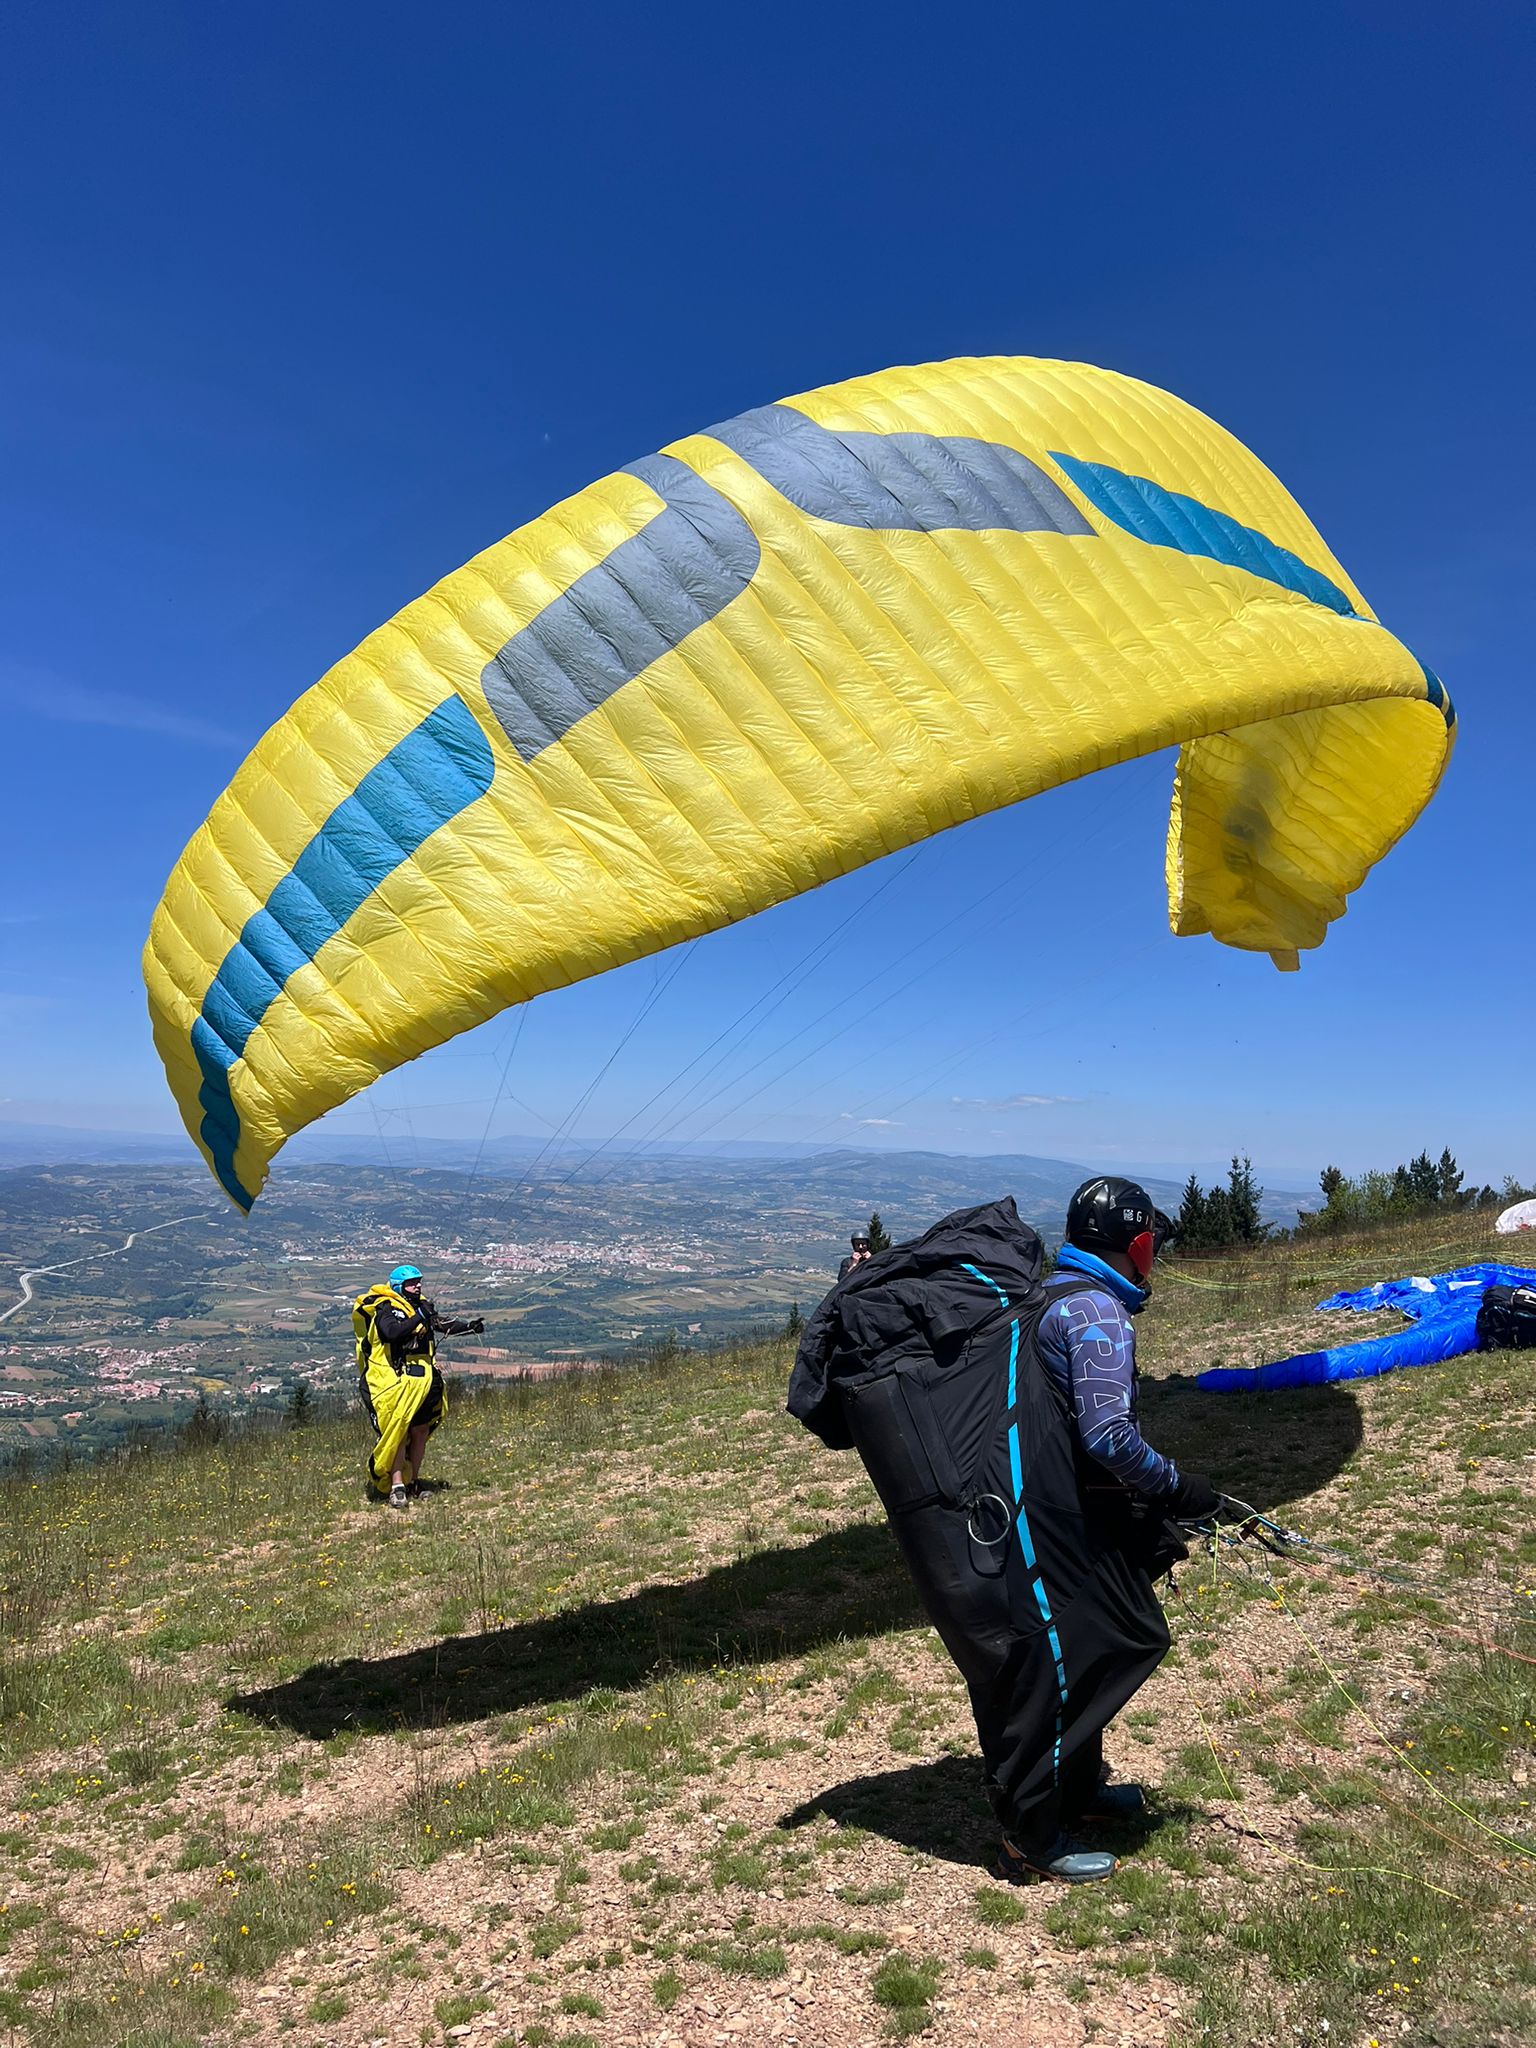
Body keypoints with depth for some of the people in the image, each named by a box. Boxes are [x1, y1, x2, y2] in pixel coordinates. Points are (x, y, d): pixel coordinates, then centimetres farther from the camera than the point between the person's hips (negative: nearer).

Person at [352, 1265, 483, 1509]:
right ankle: (396, 1488, -9)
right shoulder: (387, 1309, -10)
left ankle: (413, 1483, 23)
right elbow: (391, 1332, -29)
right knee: (397, 1433, -11)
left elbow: (445, 1325, 15)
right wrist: (419, 1317, -29)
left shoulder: (421, 1306, 13)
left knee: (420, 1432, 11)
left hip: (423, 1382, 8)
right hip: (396, 1383, -8)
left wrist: (469, 1328, 0)